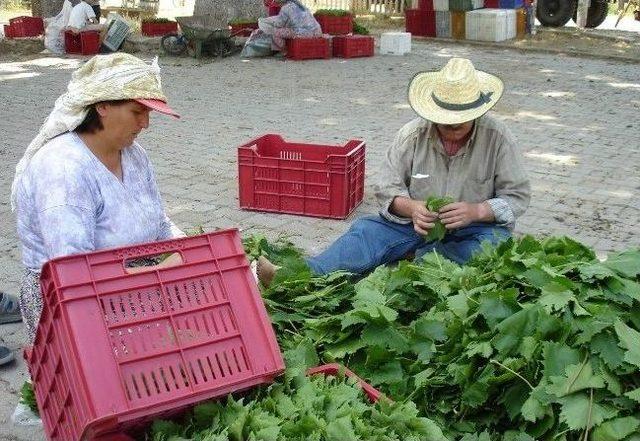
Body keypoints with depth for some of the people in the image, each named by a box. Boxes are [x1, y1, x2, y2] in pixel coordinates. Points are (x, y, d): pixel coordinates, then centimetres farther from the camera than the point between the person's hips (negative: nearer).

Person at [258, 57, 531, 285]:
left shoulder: (497, 138, -9)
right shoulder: (413, 135, -5)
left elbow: (518, 196, -6)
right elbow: (386, 188, -3)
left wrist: (477, 211, -24)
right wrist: (410, 207, -25)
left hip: (476, 227, 0)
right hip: (416, 222, 1)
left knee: (496, 243, -35)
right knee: (367, 231, -23)